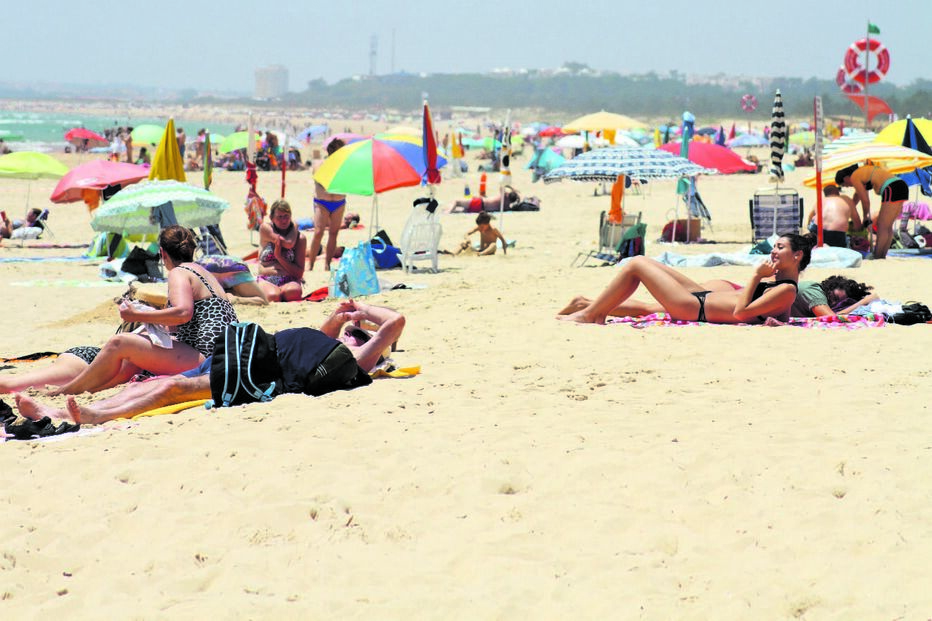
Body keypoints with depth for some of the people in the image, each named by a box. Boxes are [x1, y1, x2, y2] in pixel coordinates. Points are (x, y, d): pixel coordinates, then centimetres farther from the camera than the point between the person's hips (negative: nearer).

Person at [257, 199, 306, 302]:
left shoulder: (300, 238, 7)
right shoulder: (265, 228, 4)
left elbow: (299, 273, 3)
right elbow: (288, 243, -11)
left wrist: (279, 256, -8)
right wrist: (294, 227, 8)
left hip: (289, 281, 1)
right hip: (266, 280, -1)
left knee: (294, 291, -37)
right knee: (273, 296, -37)